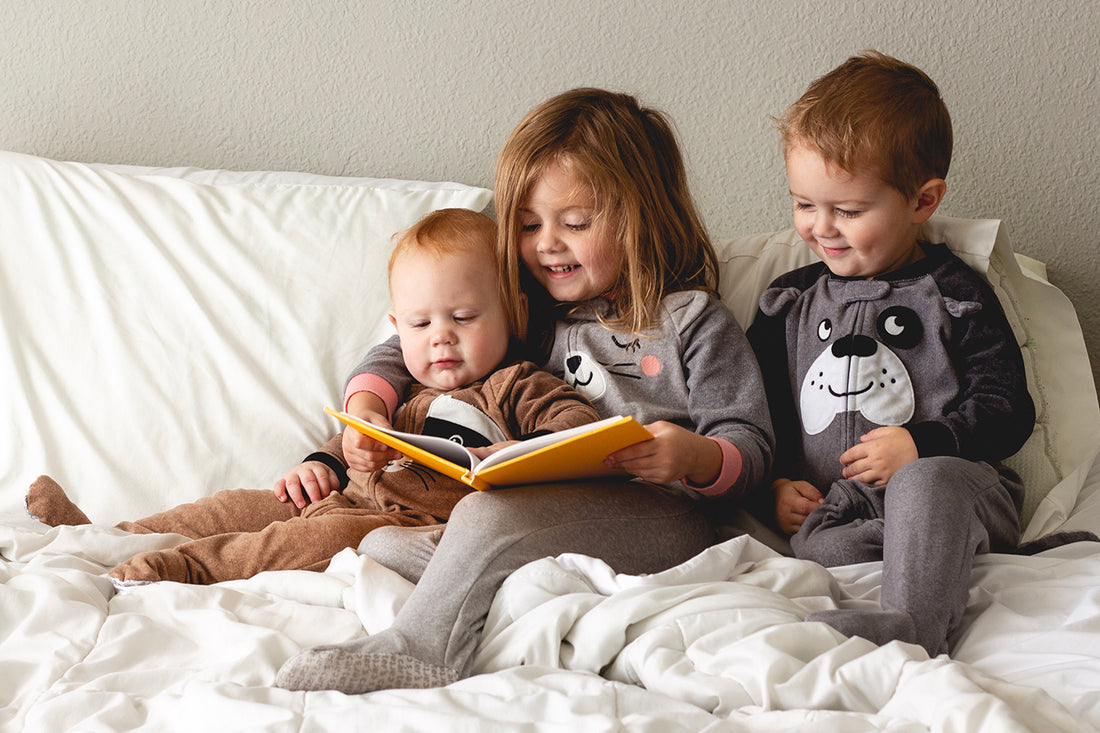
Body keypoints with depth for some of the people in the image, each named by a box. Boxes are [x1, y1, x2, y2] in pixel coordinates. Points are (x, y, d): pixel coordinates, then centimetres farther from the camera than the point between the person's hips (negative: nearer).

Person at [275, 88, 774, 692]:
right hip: (540, 510, 6)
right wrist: (366, 403, 2)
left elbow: (749, 446, 1)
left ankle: (414, 654, -30)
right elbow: (403, 351, 24)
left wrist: (697, 458, -23)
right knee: (383, 546, -16)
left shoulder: (691, 320, 9)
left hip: (654, 518, -6)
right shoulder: (524, 314, 23)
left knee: (489, 515, -34)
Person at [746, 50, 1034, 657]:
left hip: (952, 480, -3)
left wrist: (922, 445, -13)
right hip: (836, 503, 3)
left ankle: (912, 625, -54)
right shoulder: (788, 302, 19)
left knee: (924, 483, -40)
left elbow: (1006, 412, 2)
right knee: (813, 546, -33)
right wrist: (777, 482, 2)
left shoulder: (955, 297, 7)